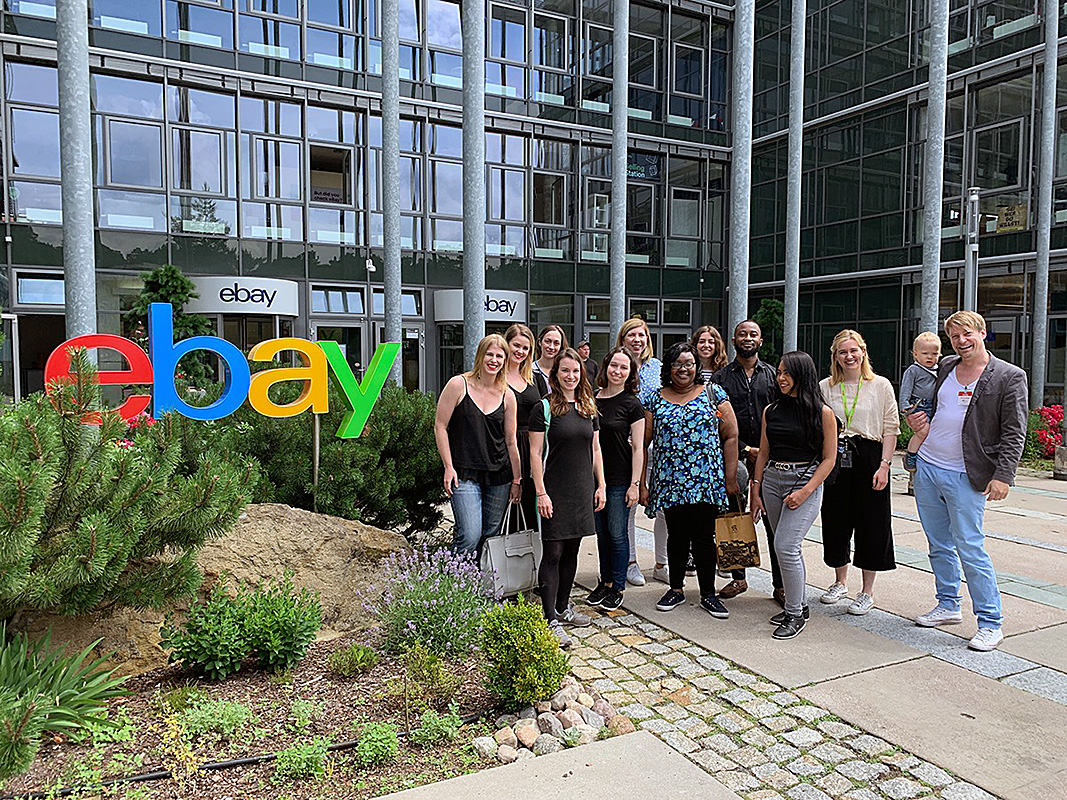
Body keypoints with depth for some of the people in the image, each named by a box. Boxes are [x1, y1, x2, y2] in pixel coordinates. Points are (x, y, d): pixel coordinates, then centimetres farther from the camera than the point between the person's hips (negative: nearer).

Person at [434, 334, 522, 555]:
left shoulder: (507, 396, 8)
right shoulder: (459, 385, -3)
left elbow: (510, 441, 12)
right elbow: (440, 427, -2)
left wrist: (516, 480, 11)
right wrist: (449, 468, -7)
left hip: (499, 475, 4)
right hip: (464, 474, -4)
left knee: (491, 535, 7)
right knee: (470, 536, -13)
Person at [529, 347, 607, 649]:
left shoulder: (589, 408, 11)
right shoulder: (544, 408, -5)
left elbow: (595, 449, 16)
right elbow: (535, 453, -8)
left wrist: (600, 485, 10)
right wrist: (541, 492, -14)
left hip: (583, 489, 6)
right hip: (555, 490, -6)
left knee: (572, 550, 13)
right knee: (553, 552, -5)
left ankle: (563, 607, 27)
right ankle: (551, 620, -1)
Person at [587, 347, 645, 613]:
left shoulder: (632, 404, -6)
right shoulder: (592, 399, 6)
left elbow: (638, 448, -6)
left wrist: (635, 483, -11)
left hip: (620, 479, -4)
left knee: (617, 533, 2)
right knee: (601, 532, 12)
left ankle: (617, 587, 15)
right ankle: (605, 582, 26)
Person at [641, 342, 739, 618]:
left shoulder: (713, 393, 4)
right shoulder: (655, 399, 6)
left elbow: (731, 436, 3)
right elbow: (643, 443, 6)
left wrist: (730, 478, -2)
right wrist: (642, 484, 1)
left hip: (707, 481, -1)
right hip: (669, 483, 1)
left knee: (704, 538, 3)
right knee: (676, 537, 10)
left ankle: (708, 594, 18)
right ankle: (676, 589, 26)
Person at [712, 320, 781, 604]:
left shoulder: (773, 375, 9)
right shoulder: (721, 377, 5)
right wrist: (745, 449, -8)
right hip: (733, 457, 0)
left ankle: (780, 584, 9)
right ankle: (738, 577, 20)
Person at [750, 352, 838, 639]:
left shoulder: (822, 412, -4)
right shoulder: (771, 411, 9)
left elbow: (829, 459, -4)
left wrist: (806, 491, -14)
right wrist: (756, 492, 9)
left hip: (806, 479, -5)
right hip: (772, 480, 5)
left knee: (786, 545, -14)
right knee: (786, 547, 11)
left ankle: (795, 613, 1)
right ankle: (798, 604, 27)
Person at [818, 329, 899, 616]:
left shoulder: (881, 386, 1)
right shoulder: (824, 387, 7)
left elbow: (890, 429, -1)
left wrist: (884, 466, -10)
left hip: (869, 458, -2)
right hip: (834, 459, 2)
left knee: (871, 525, 2)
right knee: (835, 522, 8)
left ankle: (867, 591, 15)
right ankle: (840, 582, 28)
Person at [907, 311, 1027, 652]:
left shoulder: (1010, 377, -7)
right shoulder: (946, 367, 10)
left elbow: (1014, 433, -9)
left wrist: (1003, 476, -16)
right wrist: (921, 422, 4)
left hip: (965, 477, -6)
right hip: (927, 468, 6)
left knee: (971, 549, -4)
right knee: (939, 545, 15)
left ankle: (991, 624, 8)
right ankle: (948, 606, 30)